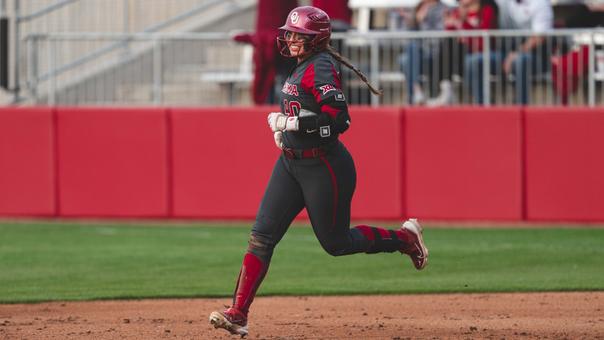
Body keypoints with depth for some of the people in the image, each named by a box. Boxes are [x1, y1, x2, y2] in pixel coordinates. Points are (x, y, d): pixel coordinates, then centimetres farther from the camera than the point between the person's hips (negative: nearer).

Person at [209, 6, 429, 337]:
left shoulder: (320, 68, -18)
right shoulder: (303, 67, 11)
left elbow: (338, 118, -28)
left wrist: (292, 122, -26)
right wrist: (285, 127, 13)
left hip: (324, 166, -9)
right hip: (290, 163, 9)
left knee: (336, 242, 3)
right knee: (261, 235, -3)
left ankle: (404, 237, 26)